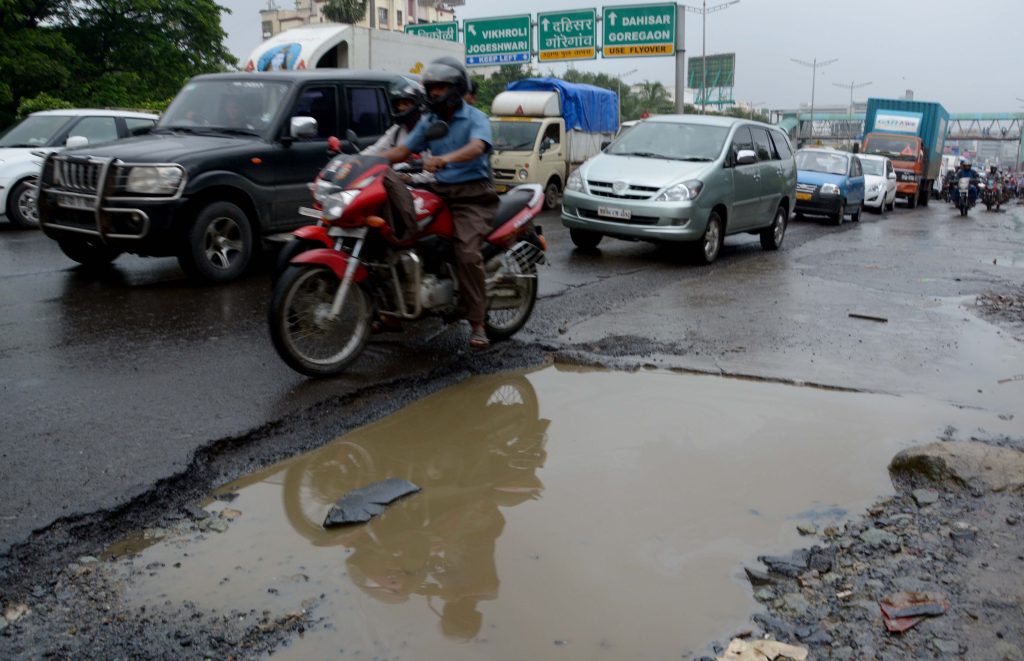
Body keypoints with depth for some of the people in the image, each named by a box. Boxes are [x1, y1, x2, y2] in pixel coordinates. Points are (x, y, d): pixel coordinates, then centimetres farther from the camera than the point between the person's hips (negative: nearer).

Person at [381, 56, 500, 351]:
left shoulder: (476, 118, -4)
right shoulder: (428, 122, 17)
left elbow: (476, 147, -25)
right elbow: (403, 151, 13)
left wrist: (445, 158, -44)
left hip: (472, 196, -6)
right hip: (440, 192, 6)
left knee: (469, 254, -24)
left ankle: (477, 324, -18)